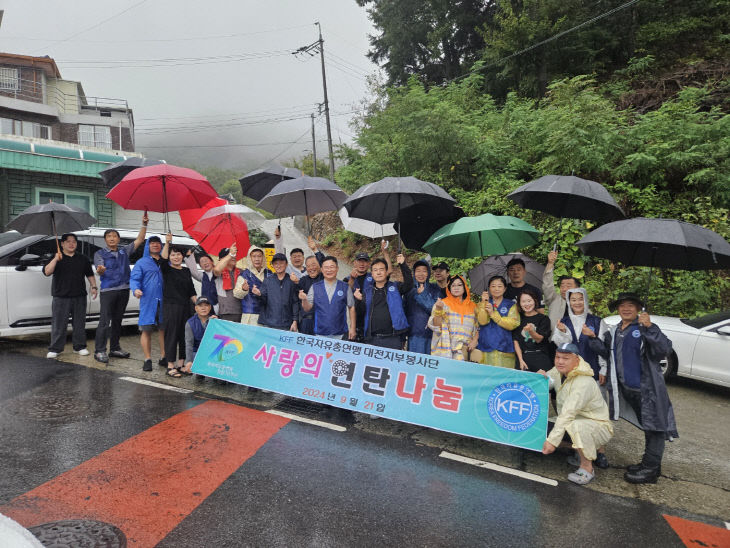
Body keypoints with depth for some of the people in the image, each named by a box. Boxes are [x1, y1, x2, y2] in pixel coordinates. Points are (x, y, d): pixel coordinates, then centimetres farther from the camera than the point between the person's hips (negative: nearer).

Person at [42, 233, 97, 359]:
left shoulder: (83, 259, 13)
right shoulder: (56, 258, 3)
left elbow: (90, 275, 19)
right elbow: (47, 272, -11)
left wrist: (93, 287, 8)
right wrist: (55, 259, -21)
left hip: (79, 297, 3)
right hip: (60, 297, -3)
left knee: (79, 323, 7)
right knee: (58, 324, -1)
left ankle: (79, 347, 17)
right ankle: (55, 349, 7)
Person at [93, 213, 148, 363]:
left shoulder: (124, 251, 15)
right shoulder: (100, 254, 4)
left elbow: (139, 240, 12)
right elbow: (100, 271, -10)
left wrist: (144, 225, 1)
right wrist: (100, 270, -34)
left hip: (123, 290, 4)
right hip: (108, 290, -4)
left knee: (117, 321, 12)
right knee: (104, 321, -8)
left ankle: (114, 349, 20)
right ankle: (99, 351, -5)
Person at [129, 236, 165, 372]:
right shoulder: (142, 263, 8)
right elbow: (134, 279, 1)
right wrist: (136, 289, -19)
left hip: (164, 301, 2)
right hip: (148, 301, -2)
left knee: (164, 329, 6)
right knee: (146, 330, -1)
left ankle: (163, 358, 17)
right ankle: (148, 359, 7)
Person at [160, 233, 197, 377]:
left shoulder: (186, 271, 14)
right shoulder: (166, 270, 0)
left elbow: (191, 291, 15)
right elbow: (163, 259, -24)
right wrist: (167, 243, -33)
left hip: (185, 307, 5)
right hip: (170, 307, -5)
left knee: (184, 336, 8)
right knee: (171, 335, -3)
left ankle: (181, 364, 19)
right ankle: (170, 366, 2)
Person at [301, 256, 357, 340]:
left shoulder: (345, 287, 1)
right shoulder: (315, 287, 5)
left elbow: (351, 308, 3)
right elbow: (307, 308, 2)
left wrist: (352, 328, 0)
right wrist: (304, 299, -19)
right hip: (320, 333, 1)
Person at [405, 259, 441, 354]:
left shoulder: (435, 289, 5)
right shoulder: (409, 290, 10)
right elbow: (404, 311, 12)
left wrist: (421, 294, -9)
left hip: (430, 335, -1)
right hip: (414, 335, 1)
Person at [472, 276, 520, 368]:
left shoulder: (511, 305, 8)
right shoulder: (482, 304, 12)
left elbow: (512, 325, -7)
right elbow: (482, 321, -4)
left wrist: (493, 313, -11)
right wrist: (484, 303, -12)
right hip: (486, 349, 1)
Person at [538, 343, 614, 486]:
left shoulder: (583, 383, -28)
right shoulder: (558, 371, -2)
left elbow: (568, 414, -34)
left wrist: (552, 440, -37)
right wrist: (541, 377, -19)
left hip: (598, 426, -9)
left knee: (576, 425, -40)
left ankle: (587, 468, -15)